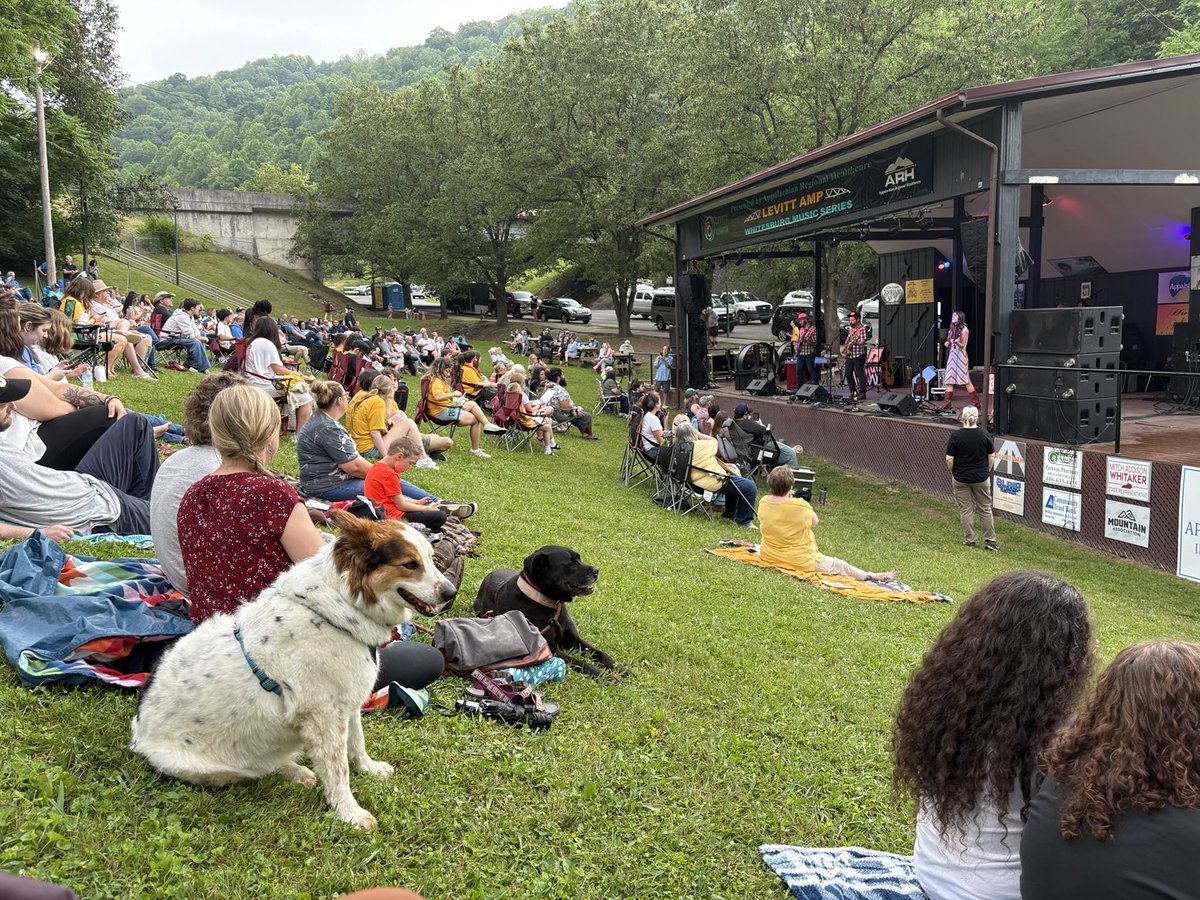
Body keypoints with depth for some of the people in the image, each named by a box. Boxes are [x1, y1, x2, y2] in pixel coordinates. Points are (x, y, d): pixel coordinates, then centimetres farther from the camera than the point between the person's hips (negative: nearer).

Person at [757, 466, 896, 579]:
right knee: (838, 565, 13)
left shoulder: (763, 503, -10)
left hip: (768, 557, 5)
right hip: (801, 562, -5)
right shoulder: (800, 506, -25)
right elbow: (815, 522, -3)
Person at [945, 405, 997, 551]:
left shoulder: (956, 436, -11)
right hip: (981, 478, 1)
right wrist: (987, 472, 15)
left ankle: (969, 540, 11)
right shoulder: (985, 435, -5)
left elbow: (949, 459, -10)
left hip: (961, 478, -1)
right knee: (985, 509, 9)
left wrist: (952, 473, 6)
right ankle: (990, 541, 10)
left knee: (965, 509, 7)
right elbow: (991, 457, 1)